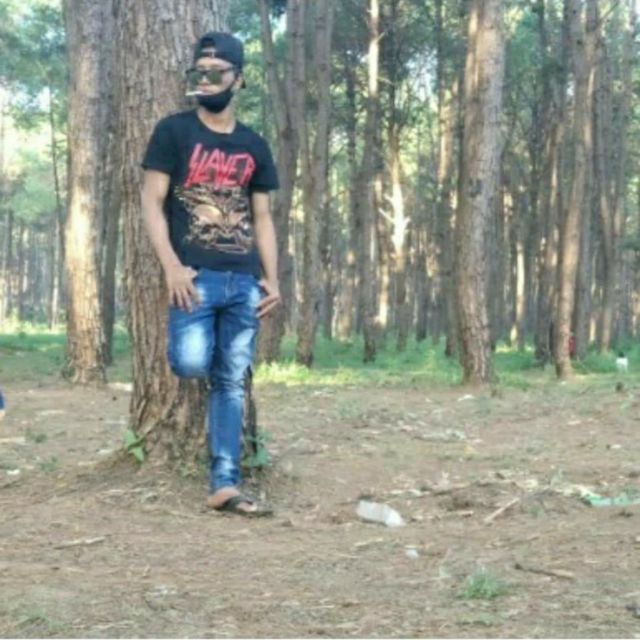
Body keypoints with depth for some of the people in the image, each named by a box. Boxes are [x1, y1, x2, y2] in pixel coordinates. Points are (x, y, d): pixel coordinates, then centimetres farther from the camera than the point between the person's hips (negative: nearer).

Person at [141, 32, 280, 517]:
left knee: (232, 381, 2)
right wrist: (171, 265, -14)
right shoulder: (174, 131, 2)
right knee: (192, 364, -22)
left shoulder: (254, 146, 14)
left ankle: (225, 485, 3)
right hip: (195, 275, -4)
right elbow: (152, 202, -2)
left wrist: (272, 279, 6)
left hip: (244, 281, 4)